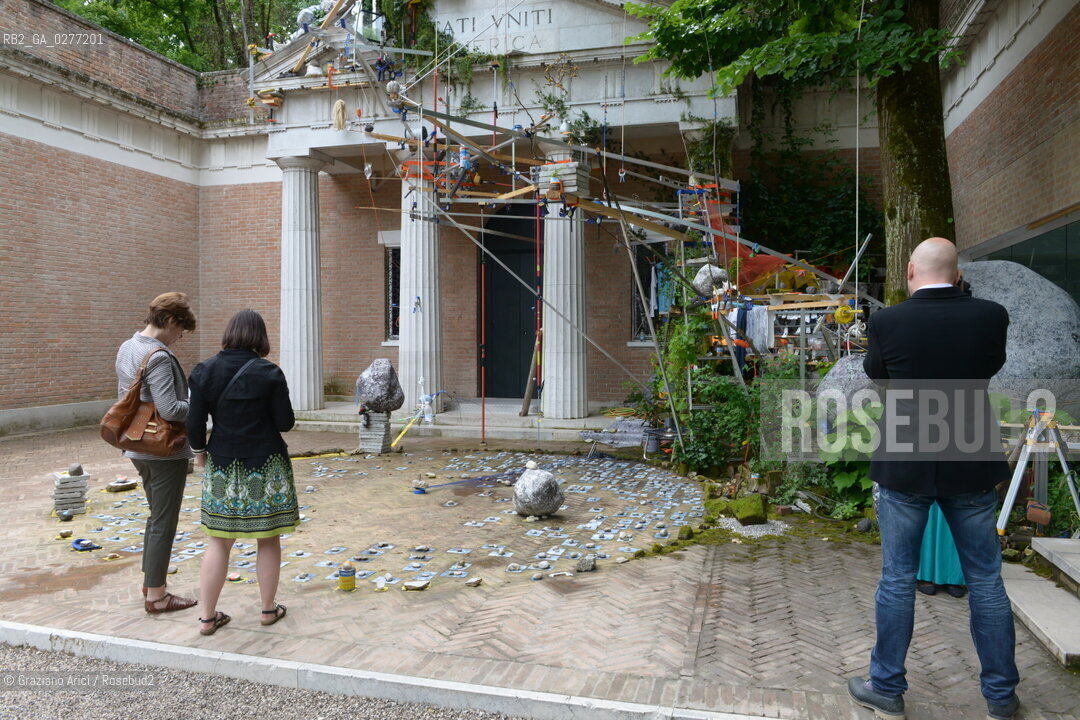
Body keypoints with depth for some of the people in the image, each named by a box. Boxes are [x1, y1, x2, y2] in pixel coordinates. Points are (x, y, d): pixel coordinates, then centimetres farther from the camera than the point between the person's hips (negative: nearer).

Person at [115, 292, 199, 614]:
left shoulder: (126, 348, 8)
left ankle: (150, 581, 32)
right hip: (165, 451, -9)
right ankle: (156, 594, 13)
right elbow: (170, 409, -28)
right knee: (164, 521, 3)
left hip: (138, 448, 9)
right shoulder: (158, 357, -22)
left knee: (156, 515, 22)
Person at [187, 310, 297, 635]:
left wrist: (200, 451, 15)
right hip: (265, 466, -3)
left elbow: (194, 423, -2)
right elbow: (285, 422, -9)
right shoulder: (269, 373, -11)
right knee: (268, 540, 11)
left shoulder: (204, 371, -2)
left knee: (219, 542, 11)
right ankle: (269, 609, 23)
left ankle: (208, 616, 17)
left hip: (222, 465, 3)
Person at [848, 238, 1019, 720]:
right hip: (971, 467, 2)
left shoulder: (887, 321, -12)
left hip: (905, 468, -2)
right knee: (986, 580, 15)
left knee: (897, 579, 9)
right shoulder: (991, 316, -7)